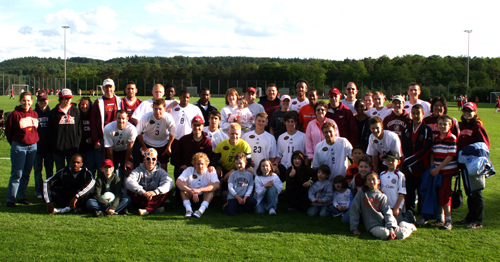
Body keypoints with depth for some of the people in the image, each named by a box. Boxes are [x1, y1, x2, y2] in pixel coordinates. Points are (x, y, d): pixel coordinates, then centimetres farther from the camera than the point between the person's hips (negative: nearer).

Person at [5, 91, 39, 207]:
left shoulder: (34, 114, 8)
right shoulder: (15, 114, -7)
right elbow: (8, 131, -1)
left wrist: (35, 140, 11)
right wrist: (14, 144, 6)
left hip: (33, 146, 5)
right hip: (19, 147, -5)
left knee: (27, 173, 10)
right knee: (17, 174, -6)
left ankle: (22, 197, 19)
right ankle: (10, 199, 1)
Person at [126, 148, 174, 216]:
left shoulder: (160, 172, 5)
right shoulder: (138, 170, 4)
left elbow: (169, 182, -17)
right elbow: (128, 181, -18)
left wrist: (155, 191, -35)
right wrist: (142, 192, -34)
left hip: (155, 199, 0)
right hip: (141, 198, 0)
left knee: (167, 190, -24)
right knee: (131, 192, -26)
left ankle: (147, 210, -37)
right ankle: (155, 208, -30)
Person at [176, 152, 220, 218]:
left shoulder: (210, 172, -10)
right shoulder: (189, 170, -7)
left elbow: (217, 185, -31)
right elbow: (178, 182, -25)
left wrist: (200, 190, -44)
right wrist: (192, 192, -38)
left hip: (205, 197, -1)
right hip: (190, 197, 1)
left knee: (211, 184, -24)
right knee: (183, 184, -21)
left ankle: (201, 209, -39)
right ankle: (188, 209, -35)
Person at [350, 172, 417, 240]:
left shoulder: (382, 196, 12)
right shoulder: (361, 193, 7)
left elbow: (388, 213, 1)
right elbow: (354, 211, 5)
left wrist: (391, 228, -15)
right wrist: (354, 228, -1)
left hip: (384, 223, 3)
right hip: (373, 226, -3)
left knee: (400, 234, -19)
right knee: (384, 233, -38)